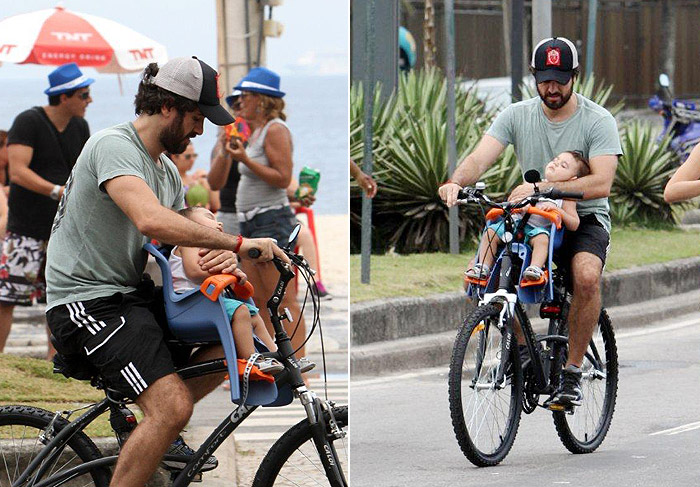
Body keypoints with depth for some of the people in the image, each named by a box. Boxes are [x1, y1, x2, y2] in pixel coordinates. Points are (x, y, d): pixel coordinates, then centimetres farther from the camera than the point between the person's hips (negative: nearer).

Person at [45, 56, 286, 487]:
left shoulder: (168, 171, 15)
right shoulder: (114, 146, -16)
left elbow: (183, 244, 18)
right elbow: (152, 222, -33)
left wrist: (217, 262, -7)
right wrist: (239, 244, -31)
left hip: (131, 294, 10)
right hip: (87, 302, -10)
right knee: (173, 408, -25)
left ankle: (160, 435, 14)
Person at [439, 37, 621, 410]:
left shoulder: (598, 120, -10)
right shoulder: (516, 116, -1)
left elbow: (601, 183, -24)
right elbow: (480, 158, -14)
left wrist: (542, 187, -37)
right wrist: (455, 182, -39)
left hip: (584, 218, -3)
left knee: (587, 275, -35)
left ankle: (572, 372, -20)